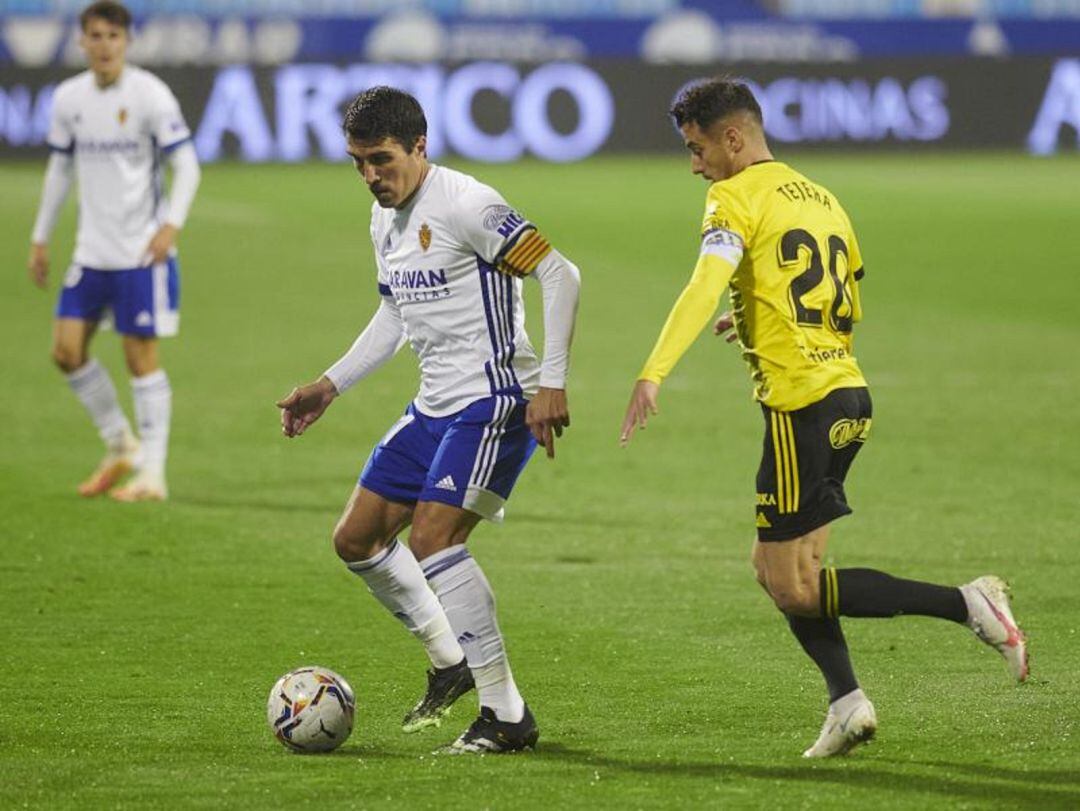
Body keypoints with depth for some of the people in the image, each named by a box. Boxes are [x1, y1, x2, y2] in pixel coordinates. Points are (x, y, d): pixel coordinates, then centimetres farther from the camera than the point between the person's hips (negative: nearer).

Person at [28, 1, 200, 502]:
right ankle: (120, 446, 20)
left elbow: (186, 165, -9)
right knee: (67, 350, 1)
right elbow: (60, 168, 17)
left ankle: (152, 474, 2)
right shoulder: (69, 98, 6)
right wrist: (40, 238, 16)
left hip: (141, 251, -6)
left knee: (140, 353, -5)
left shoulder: (149, 95, -10)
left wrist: (172, 224, -23)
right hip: (92, 250, 6)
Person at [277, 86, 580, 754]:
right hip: (434, 406, 10)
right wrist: (330, 386, 23)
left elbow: (559, 274, -19)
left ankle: (508, 717, -16)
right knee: (357, 539, 9)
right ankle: (451, 662, 26)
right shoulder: (385, 219, 12)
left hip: (494, 402, -10)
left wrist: (552, 381, -25)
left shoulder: (464, 205, -16)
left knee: (432, 537, -21)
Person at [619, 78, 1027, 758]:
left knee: (794, 587, -6)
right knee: (779, 569, 15)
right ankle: (847, 703, 6)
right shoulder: (820, 197, 18)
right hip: (851, 395, 9)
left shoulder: (738, 198, -7)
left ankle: (968, 605, -12)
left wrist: (653, 373, -32)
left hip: (803, 405, -9)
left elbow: (705, 287, -24)